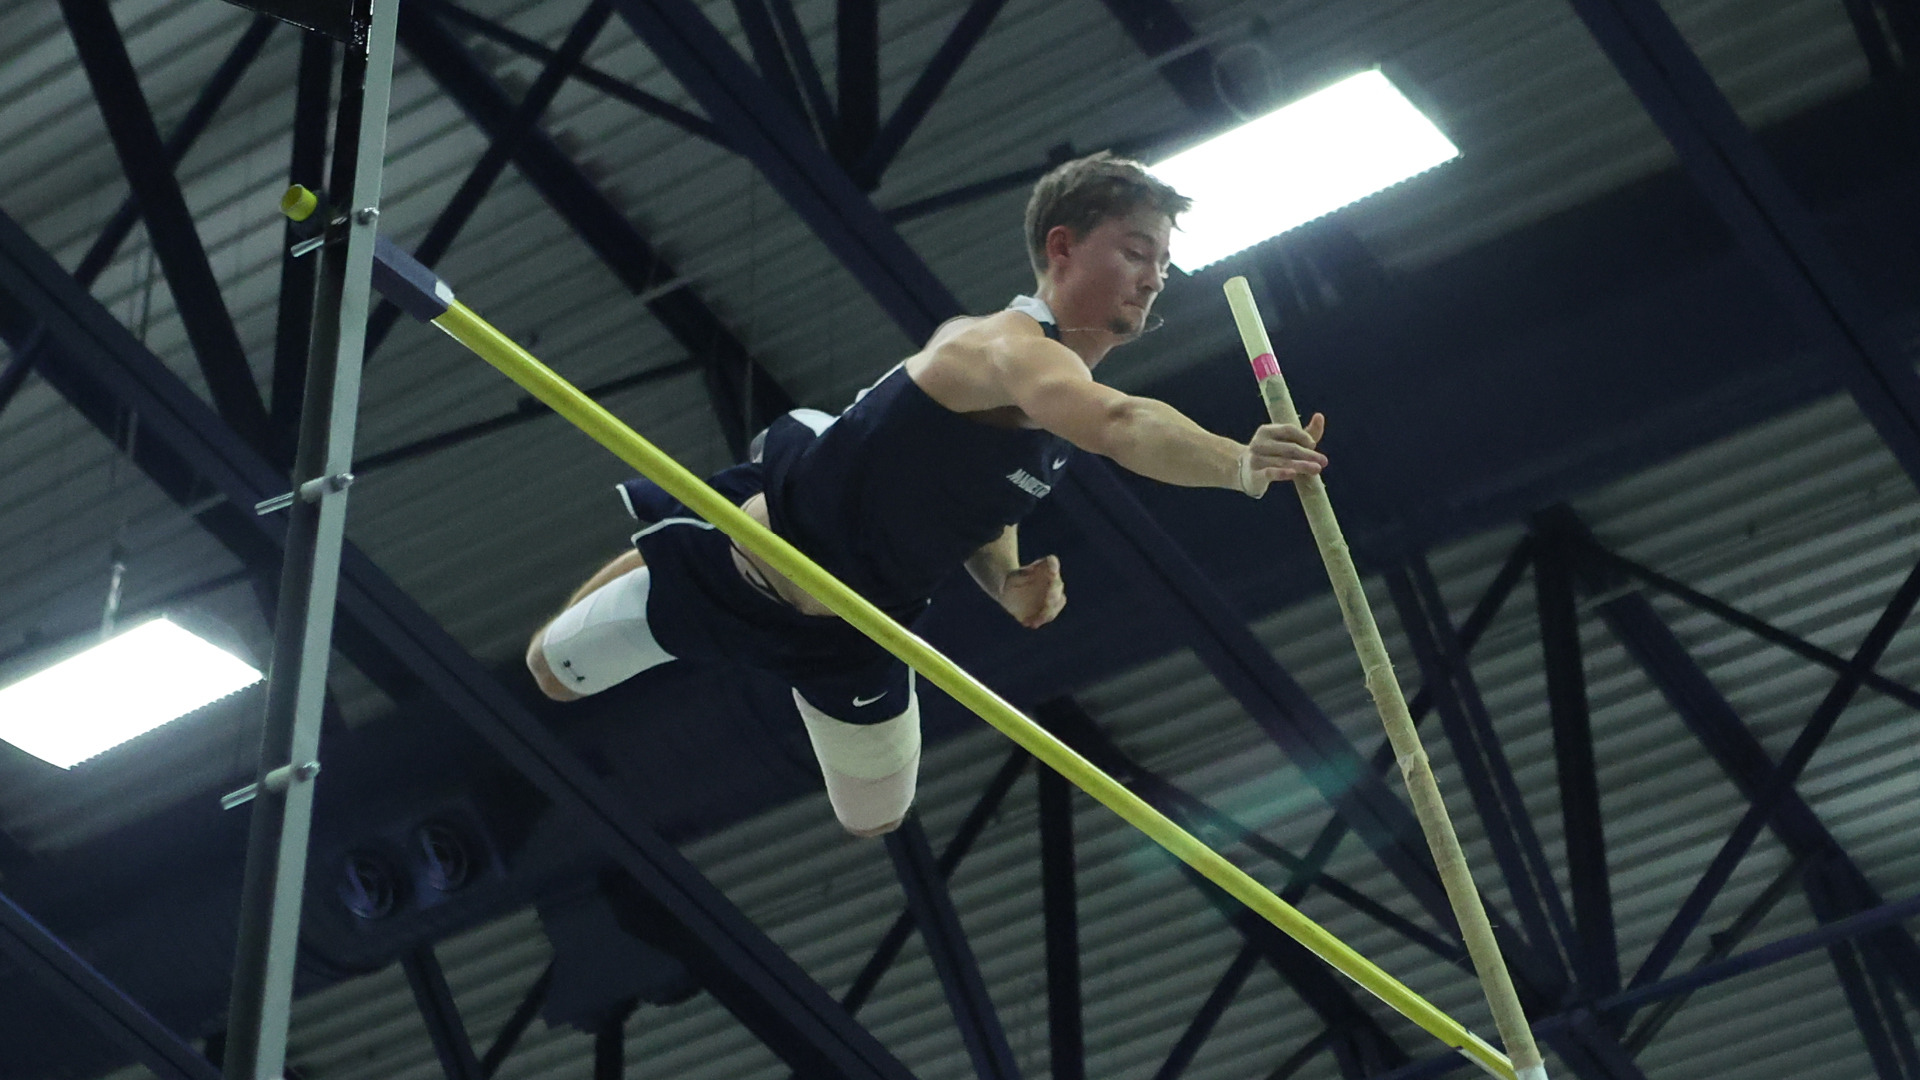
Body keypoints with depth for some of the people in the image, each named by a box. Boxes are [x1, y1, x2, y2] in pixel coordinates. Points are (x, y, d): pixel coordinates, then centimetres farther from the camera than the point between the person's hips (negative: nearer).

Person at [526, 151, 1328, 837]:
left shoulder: (1063, 388, -4)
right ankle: (657, 552, 45)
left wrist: (1010, 586, -13)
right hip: (751, 566, -8)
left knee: (875, 820, 24)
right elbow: (1117, 427, -59)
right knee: (554, 673, 13)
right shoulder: (1011, 344, -36)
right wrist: (1237, 464, -74)